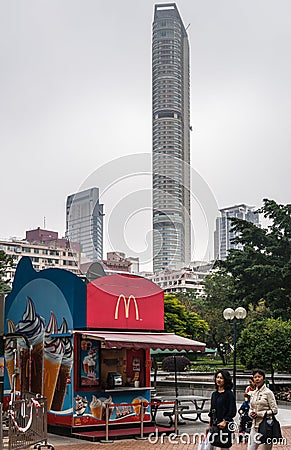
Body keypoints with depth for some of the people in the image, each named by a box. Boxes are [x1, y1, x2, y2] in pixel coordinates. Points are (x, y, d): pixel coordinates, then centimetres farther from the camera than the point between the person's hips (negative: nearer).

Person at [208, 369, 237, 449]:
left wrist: (225, 421, -18)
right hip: (215, 425, 7)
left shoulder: (229, 394, -7)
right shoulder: (214, 394, 13)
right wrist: (210, 425, 18)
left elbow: (232, 411, -10)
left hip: (225, 425, -7)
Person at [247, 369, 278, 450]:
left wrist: (259, 414, -14)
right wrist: (251, 413, -3)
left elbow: (274, 410, -9)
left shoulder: (268, 392, -6)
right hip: (255, 426, 6)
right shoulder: (253, 393, 12)